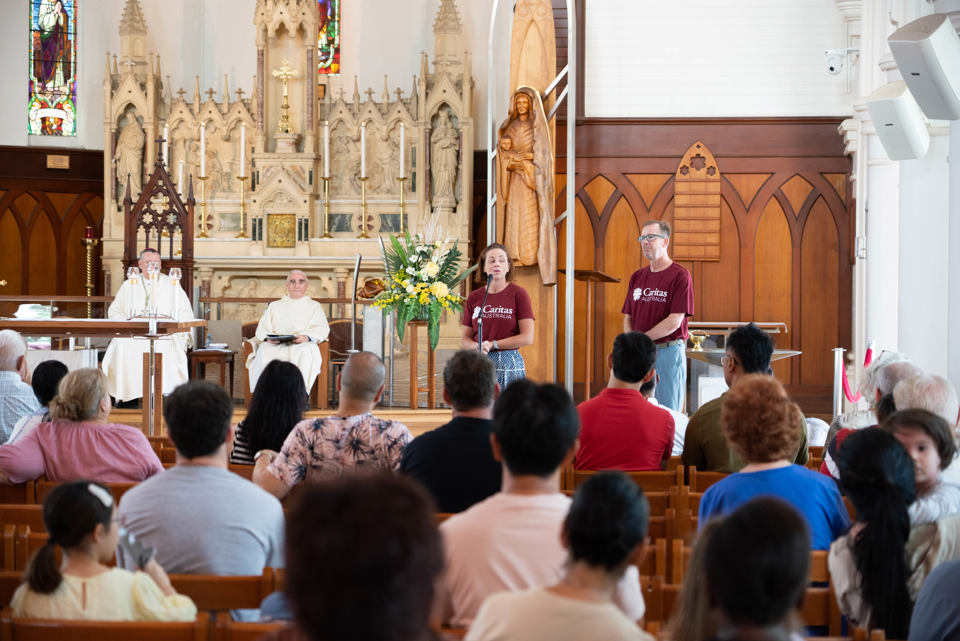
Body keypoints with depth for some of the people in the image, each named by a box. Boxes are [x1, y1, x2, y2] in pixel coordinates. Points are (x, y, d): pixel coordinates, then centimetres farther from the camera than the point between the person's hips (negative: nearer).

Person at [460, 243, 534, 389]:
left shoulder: (518, 294, 0)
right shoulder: (473, 298, 9)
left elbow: (527, 338, -5)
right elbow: (464, 340, 10)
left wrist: (493, 344, -8)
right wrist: (478, 346, -11)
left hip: (509, 364, -2)